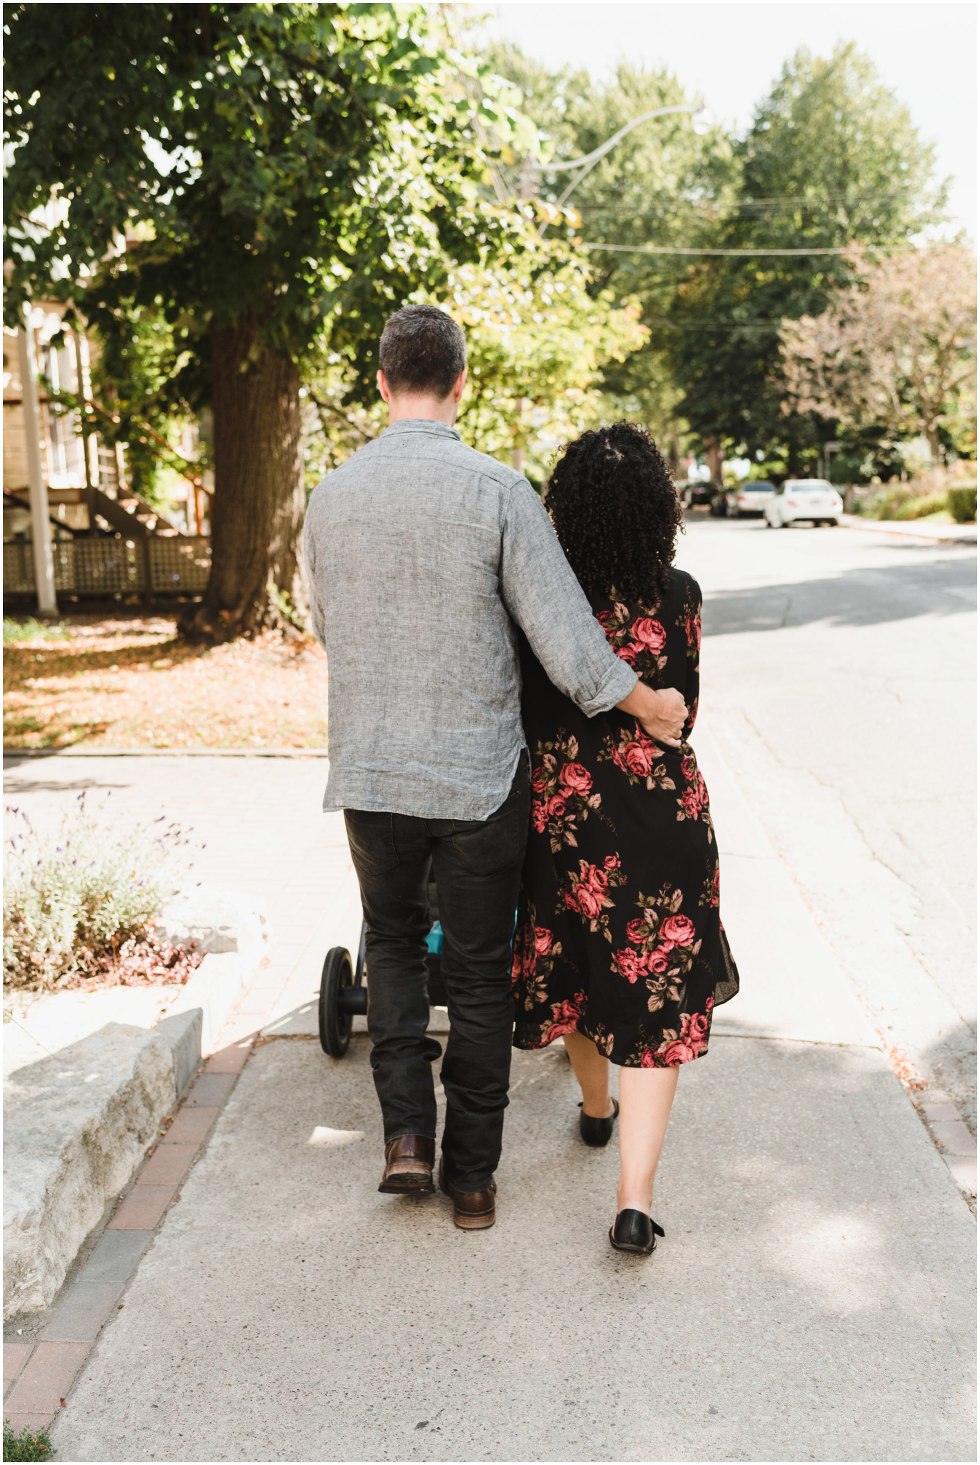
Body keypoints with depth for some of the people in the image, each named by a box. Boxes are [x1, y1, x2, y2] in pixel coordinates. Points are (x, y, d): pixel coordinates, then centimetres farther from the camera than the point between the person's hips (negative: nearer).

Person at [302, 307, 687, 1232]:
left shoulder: (331, 496, -1)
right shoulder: (497, 491, -13)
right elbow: (569, 646, -14)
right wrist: (654, 706, 2)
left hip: (369, 773, 3)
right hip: (480, 775, -2)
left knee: (393, 944, 24)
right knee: (479, 973, 12)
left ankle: (406, 1132, 12)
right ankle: (471, 1176, 23)